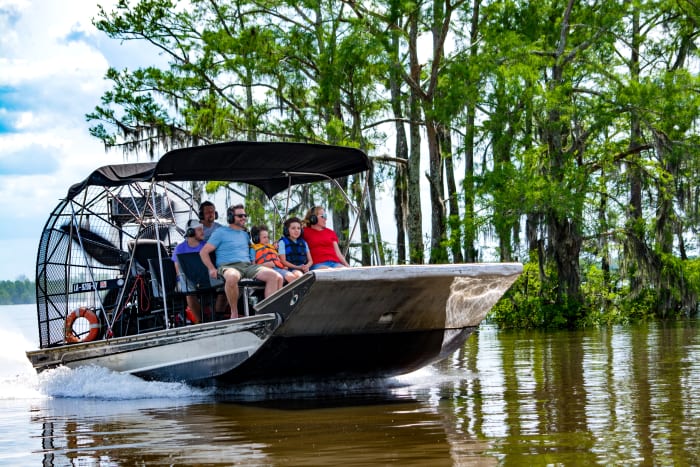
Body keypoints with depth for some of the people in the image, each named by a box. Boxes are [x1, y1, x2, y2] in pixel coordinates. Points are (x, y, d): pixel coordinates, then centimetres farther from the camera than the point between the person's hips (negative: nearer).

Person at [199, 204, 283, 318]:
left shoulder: (245, 233, 28)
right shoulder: (221, 232, 11)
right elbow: (203, 252, 7)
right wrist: (212, 269, -7)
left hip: (248, 265, 6)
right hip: (228, 266, -6)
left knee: (275, 276, -20)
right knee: (232, 277, -45)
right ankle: (234, 313, -30)